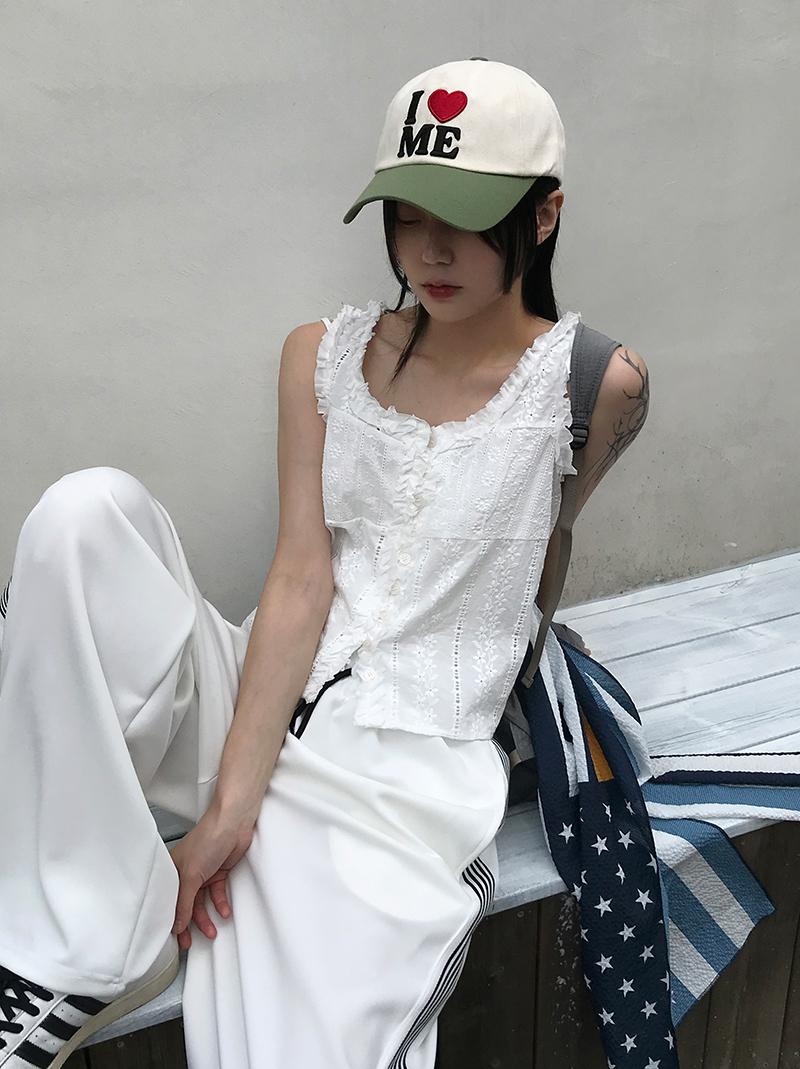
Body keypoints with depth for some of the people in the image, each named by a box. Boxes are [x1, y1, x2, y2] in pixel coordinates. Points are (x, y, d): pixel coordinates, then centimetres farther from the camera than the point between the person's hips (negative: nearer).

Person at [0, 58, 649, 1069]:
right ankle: (85, 940, -15)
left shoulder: (593, 383, -5)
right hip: (259, 708, 4)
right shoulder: (323, 355, 4)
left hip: (410, 761, -3)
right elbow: (301, 578, -5)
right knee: (87, 509, -22)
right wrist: (231, 798, -13)